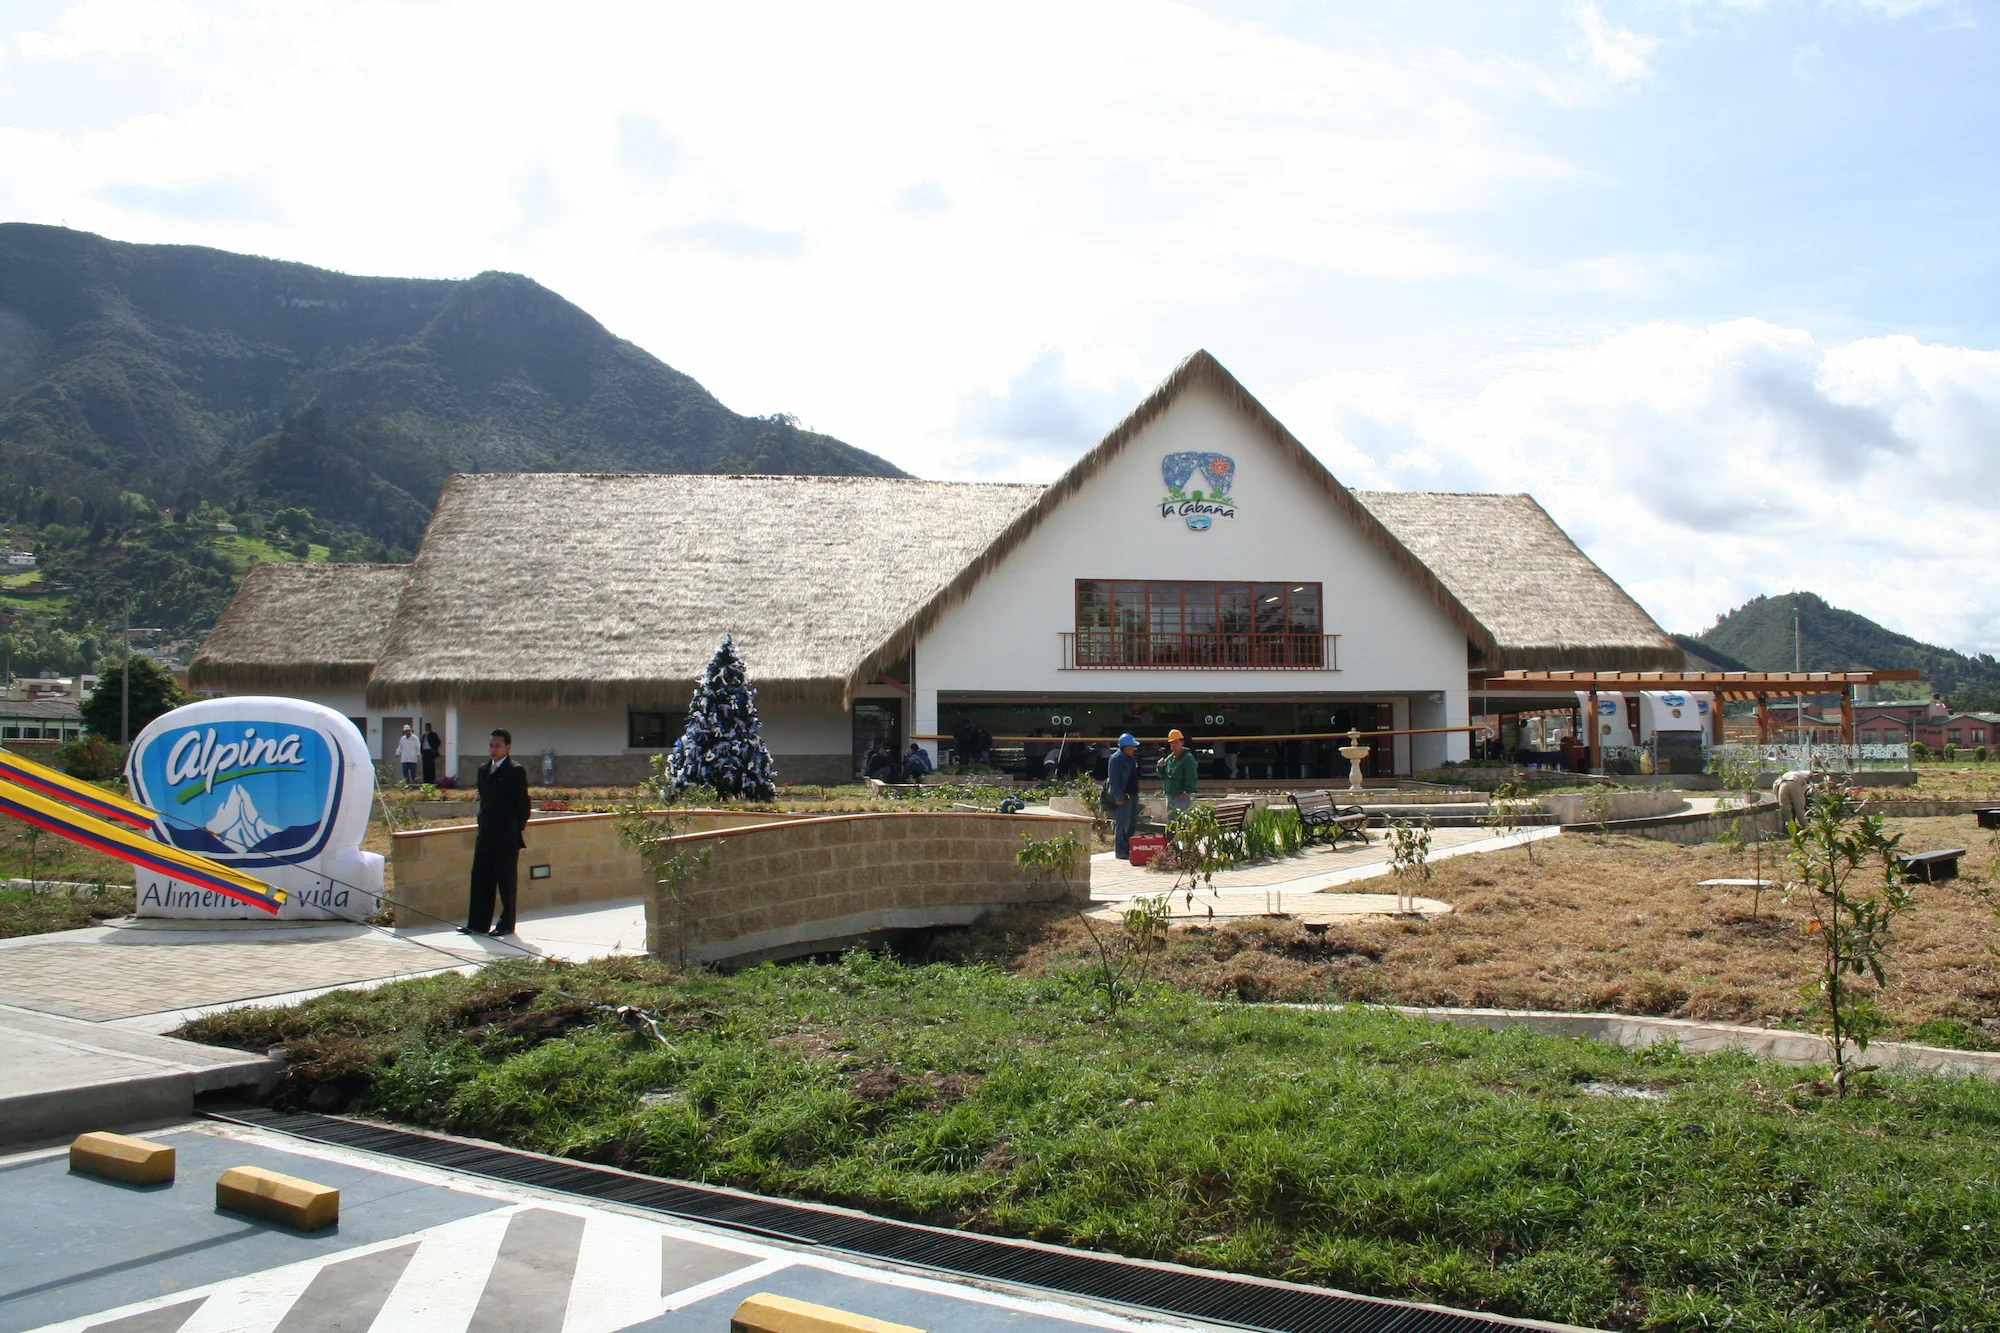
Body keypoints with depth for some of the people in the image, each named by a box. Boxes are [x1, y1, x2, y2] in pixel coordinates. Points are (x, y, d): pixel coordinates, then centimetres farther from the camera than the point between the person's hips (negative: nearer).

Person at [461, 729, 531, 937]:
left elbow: (523, 804, -6)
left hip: (507, 837, -7)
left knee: (506, 881, 1)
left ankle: (507, 924, 8)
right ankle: (477, 923, 12)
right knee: (480, 879, 7)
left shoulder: (515, 771, -8)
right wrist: (482, 827, 14)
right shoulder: (483, 769, 14)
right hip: (485, 834, 7)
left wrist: (518, 830, -6)